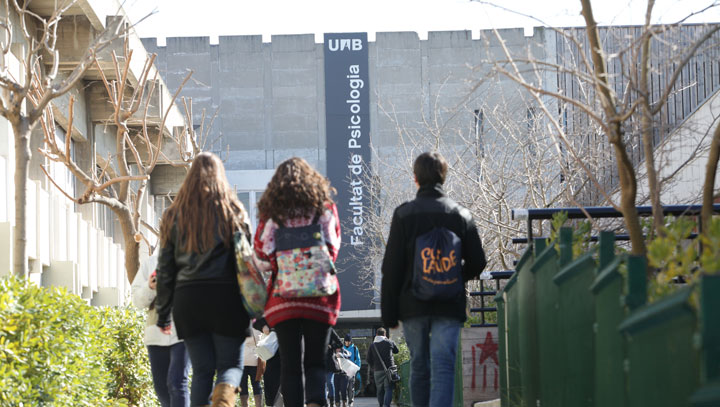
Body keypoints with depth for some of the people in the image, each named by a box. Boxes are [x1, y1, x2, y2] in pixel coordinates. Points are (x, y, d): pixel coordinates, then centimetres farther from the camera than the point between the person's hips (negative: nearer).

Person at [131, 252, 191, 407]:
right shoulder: (150, 263, 14)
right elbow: (137, 300, 10)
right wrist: (150, 287, -10)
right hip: (157, 333, 4)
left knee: (176, 382, -16)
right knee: (161, 386, 8)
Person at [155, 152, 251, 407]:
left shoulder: (174, 215, 11)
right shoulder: (233, 212, 5)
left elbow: (165, 269, 10)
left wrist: (163, 314, 14)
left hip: (187, 299, 2)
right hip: (226, 298, -2)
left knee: (201, 370, 8)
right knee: (231, 364, 2)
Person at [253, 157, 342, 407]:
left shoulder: (272, 212, 1)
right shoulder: (325, 208, 3)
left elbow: (262, 259, 0)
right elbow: (333, 249, 6)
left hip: (283, 299, 0)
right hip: (320, 298, 1)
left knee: (290, 365, 5)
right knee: (316, 362, 7)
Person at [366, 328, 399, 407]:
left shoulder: (372, 345, 6)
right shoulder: (390, 342, 2)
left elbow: (369, 360, 7)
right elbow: (397, 350, 21)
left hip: (377, 371, 2)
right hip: (389, 369, -2)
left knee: (379, 390, 12)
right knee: (388, 389, -6)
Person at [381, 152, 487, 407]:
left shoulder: (404, 214, -1)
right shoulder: (461, 215, 4)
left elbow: (391, 268, -3)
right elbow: (477, 263, 6)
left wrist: (388, 313, 1)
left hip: (413, 306, 0)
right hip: (450, 307, 0)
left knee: (419, 368, 13)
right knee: (443, 367, -7)